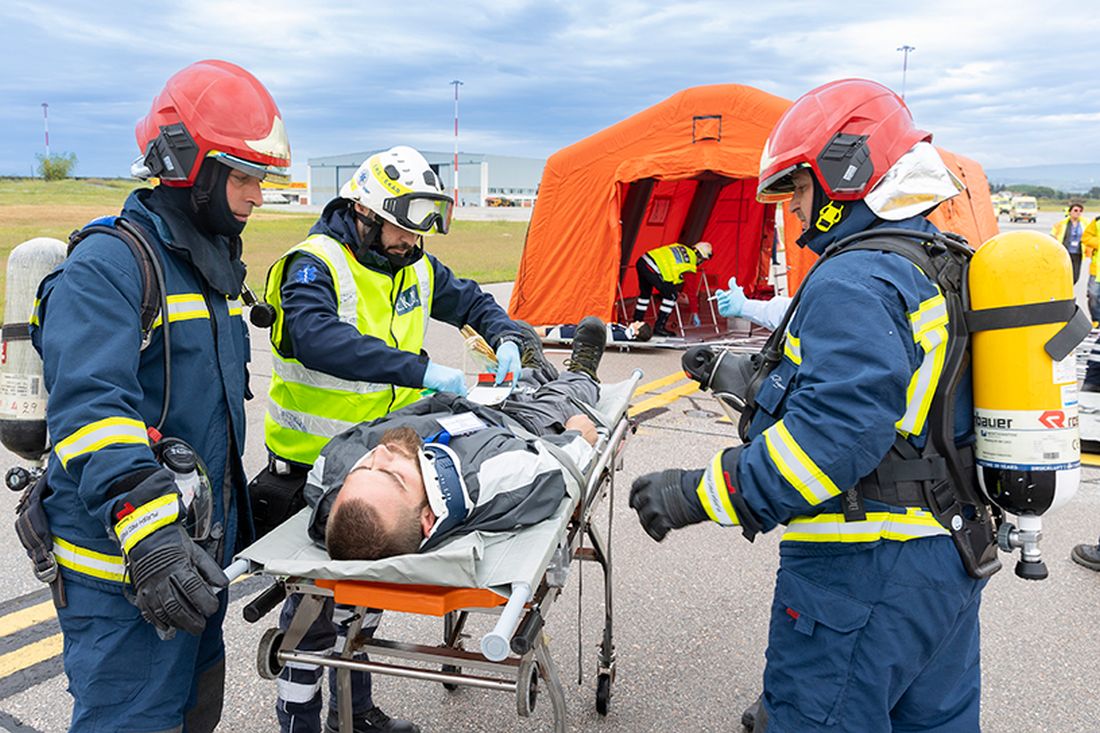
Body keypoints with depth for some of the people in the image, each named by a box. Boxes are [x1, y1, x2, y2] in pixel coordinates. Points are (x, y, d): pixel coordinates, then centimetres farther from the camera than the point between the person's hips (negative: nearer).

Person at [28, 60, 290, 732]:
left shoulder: (212, 265, 13)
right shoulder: (106, 267, -17)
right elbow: (89, 405, -31)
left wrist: (241, 503, 25)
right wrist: (144, 525, -42)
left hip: (197, 549, 9)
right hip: (123, 568, -9)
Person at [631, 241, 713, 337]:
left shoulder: (681, 247, 20)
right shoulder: (690, 266, 1)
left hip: (642, 261, 8)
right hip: (652, 269, -8)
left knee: (645, 293, 28)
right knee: (671, 296, 4)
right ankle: (659, 327, 7)